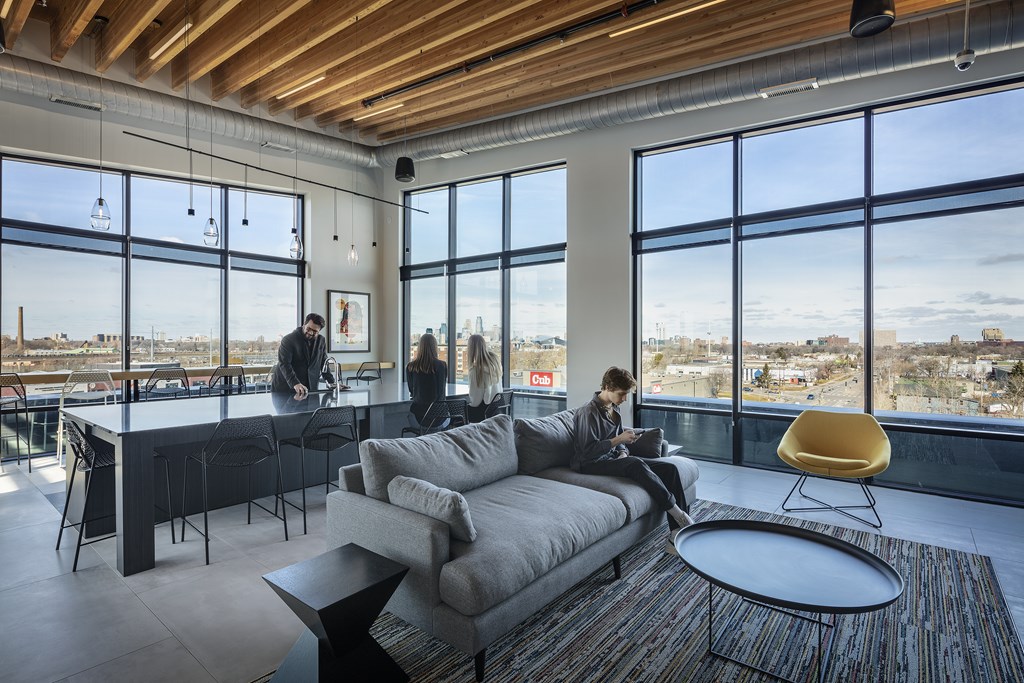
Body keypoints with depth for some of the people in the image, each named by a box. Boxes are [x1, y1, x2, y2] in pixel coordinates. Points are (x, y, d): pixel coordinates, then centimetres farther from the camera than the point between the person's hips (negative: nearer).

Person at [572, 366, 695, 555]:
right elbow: (588, 451, -20)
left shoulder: (614, 408, 11)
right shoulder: (589, 412, -15)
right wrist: (619, 439, -23)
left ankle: (677, 535, -14)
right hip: (591, 464, -8)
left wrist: (623, 452, -3)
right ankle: (676, 511, -24)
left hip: (613, 458, 9)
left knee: (669, 468, -10)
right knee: (636, 465, -37)